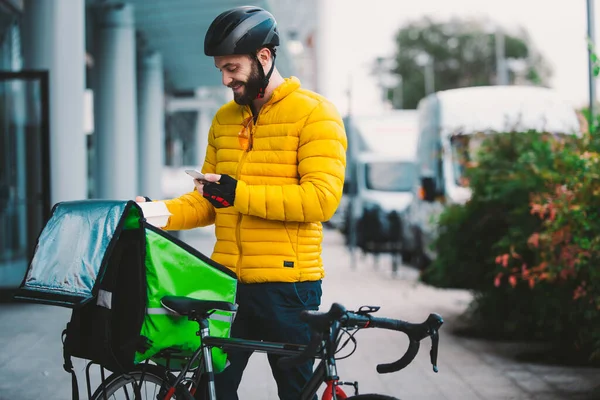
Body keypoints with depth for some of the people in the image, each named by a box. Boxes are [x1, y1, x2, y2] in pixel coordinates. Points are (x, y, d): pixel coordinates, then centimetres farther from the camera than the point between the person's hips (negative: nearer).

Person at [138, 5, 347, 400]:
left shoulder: (314, 112, -6)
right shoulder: (225, 119, 14)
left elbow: (322, 197, -17)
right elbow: (207, 201, 15)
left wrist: (240, 194, -19)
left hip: (286, 283, -5)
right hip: (228, 281, 5)